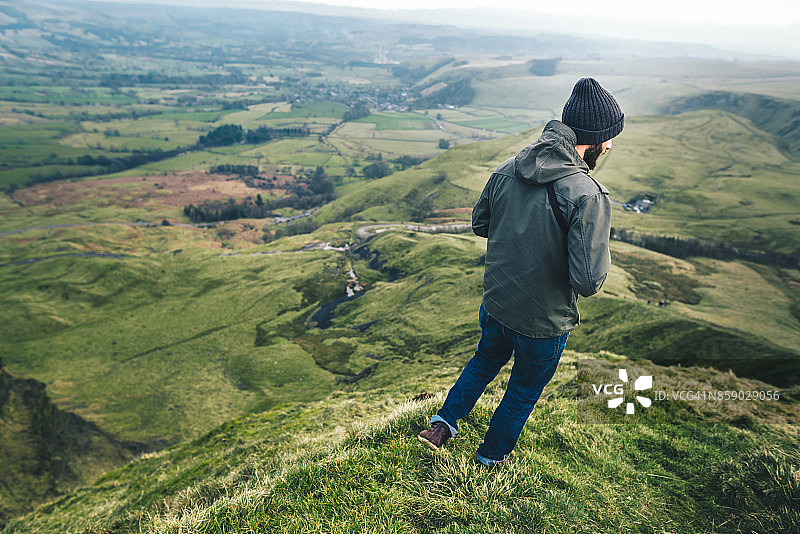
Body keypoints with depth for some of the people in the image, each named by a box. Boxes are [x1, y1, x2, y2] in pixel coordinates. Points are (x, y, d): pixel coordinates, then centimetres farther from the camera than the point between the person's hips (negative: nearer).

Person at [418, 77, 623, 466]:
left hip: (496, 305, 4)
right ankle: (492, 455, 46)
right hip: (544, 322, -4)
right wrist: (600, 257, -7)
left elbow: (479, 223, 6)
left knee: (486, 361, 34)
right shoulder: (587, 196, -27)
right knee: (524, 390, 23)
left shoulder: (507, 169, -8)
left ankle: (443, 423, 35)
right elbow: (588, 282, -27)